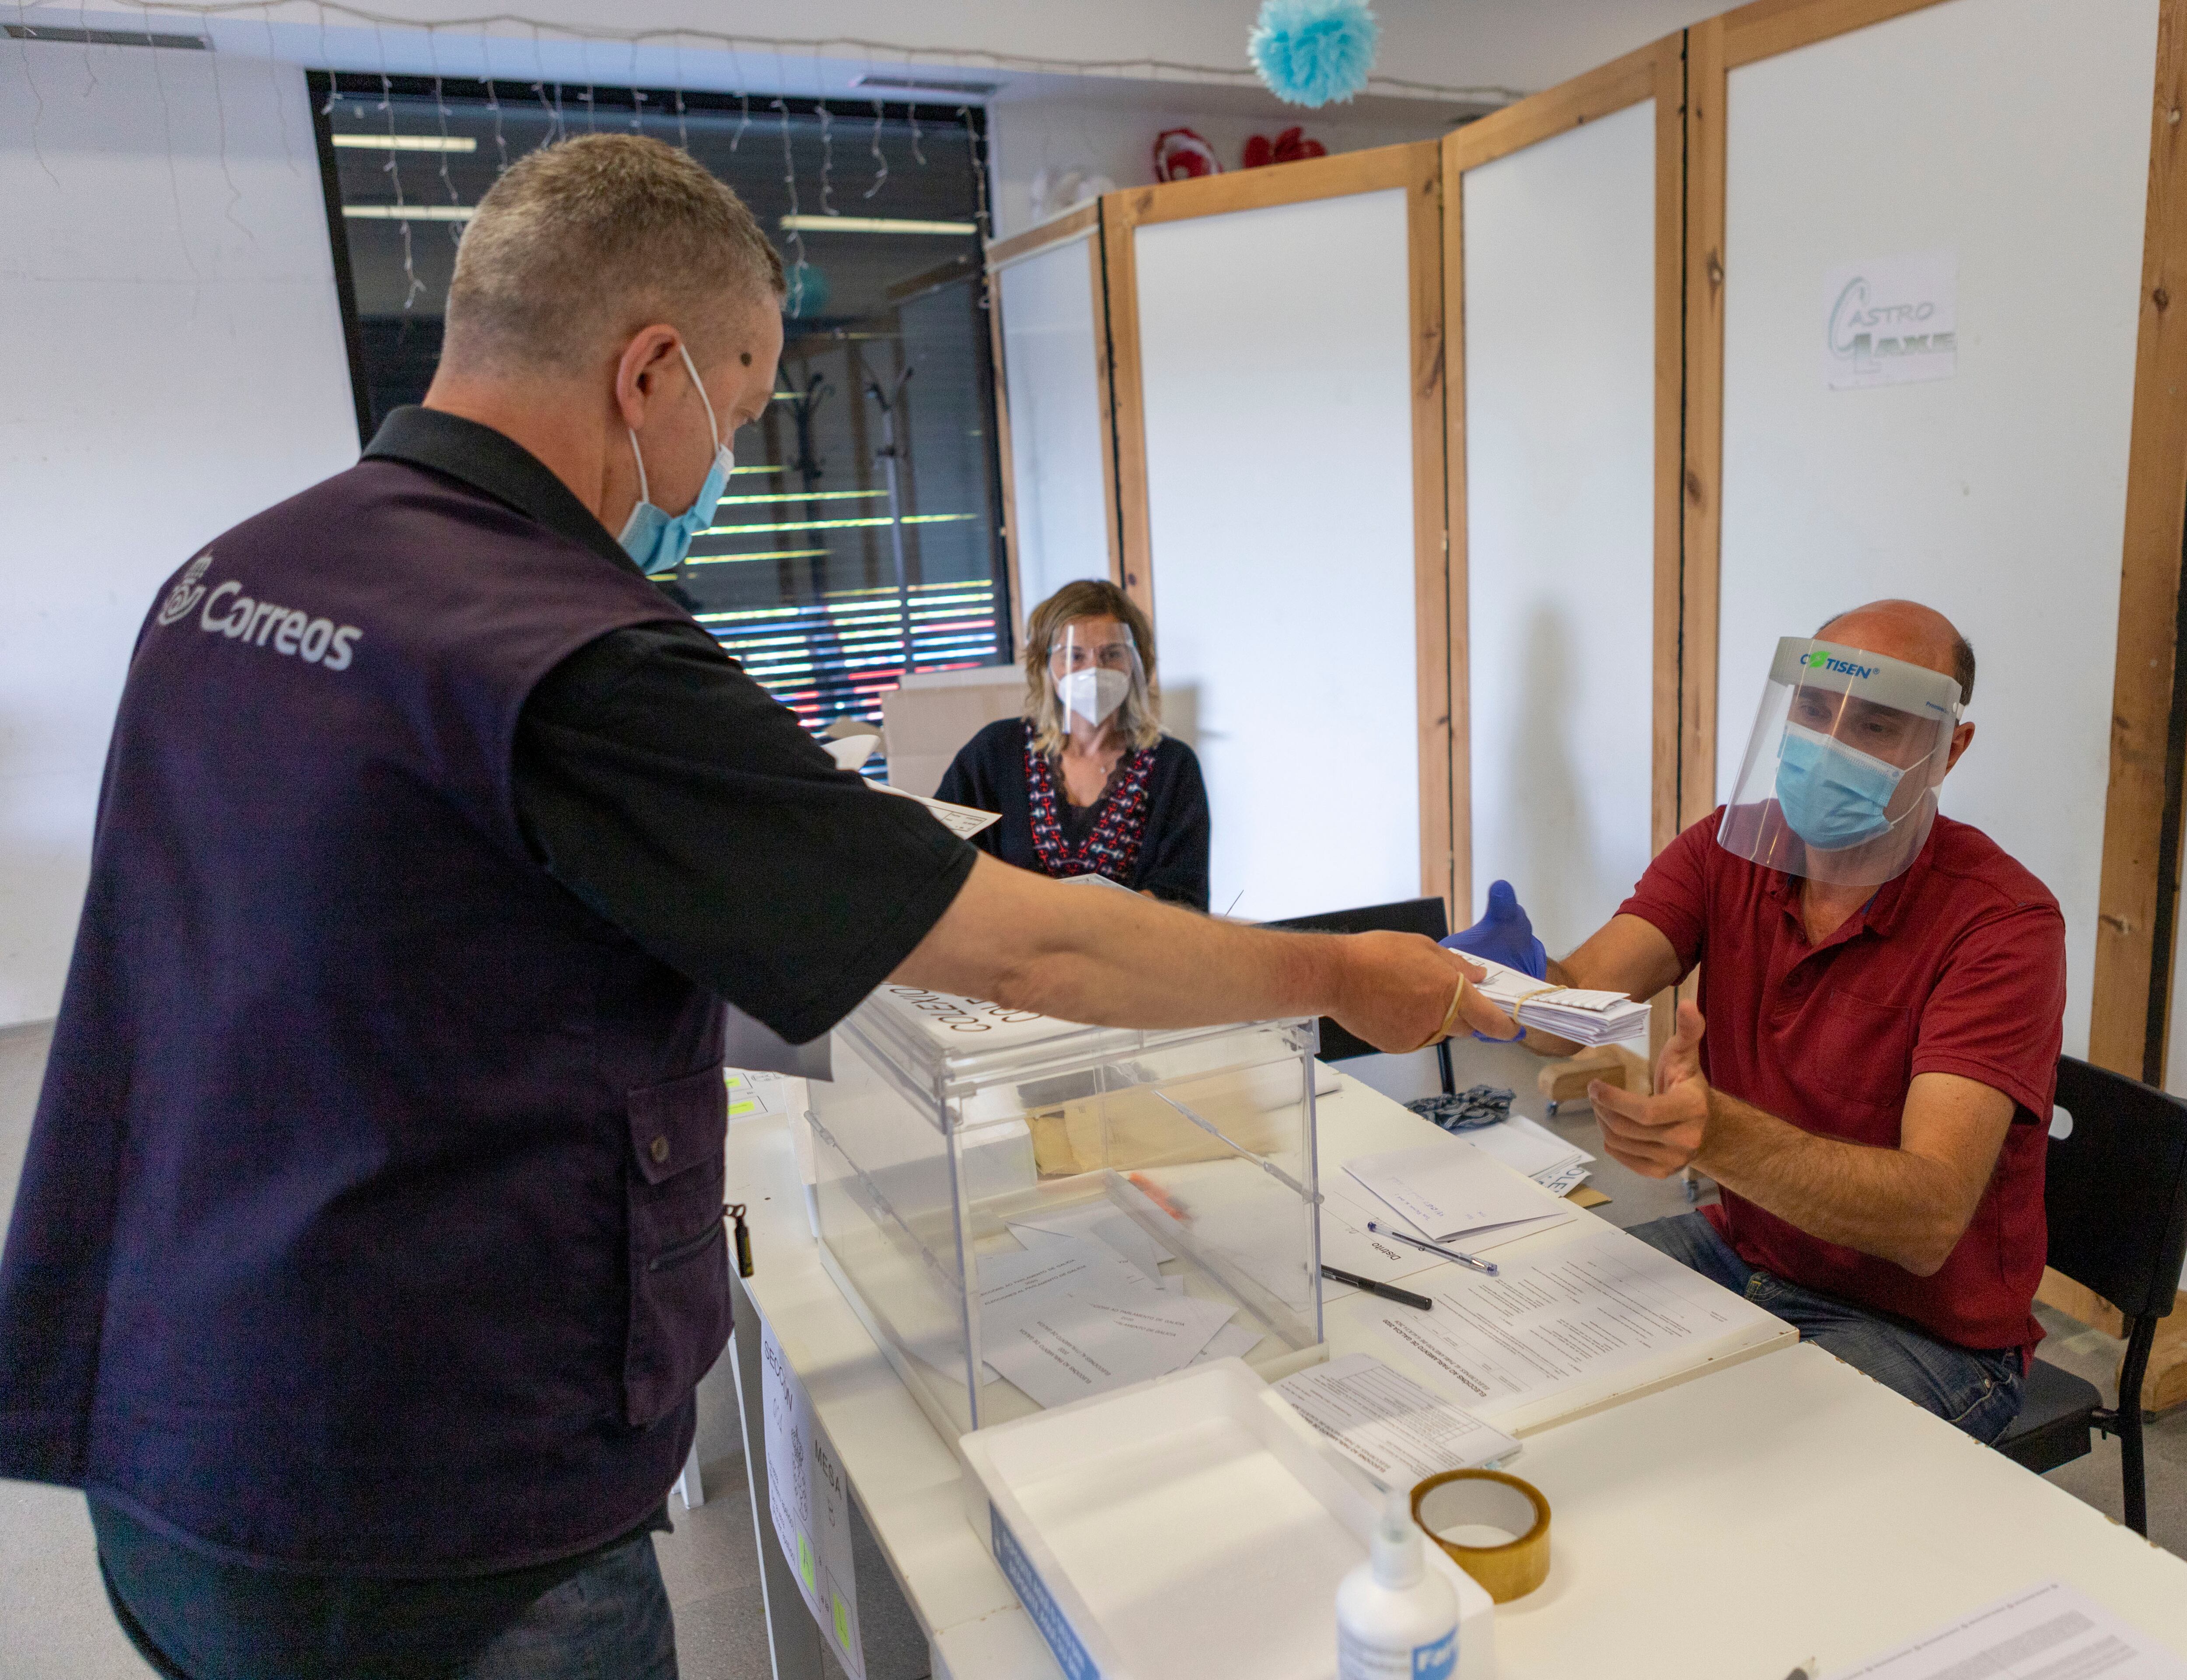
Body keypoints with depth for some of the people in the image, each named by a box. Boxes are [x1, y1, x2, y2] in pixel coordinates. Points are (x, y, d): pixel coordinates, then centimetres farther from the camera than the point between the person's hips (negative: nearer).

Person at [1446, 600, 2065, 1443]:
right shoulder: (1728, 850, -4)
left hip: (1926, 1331, -5)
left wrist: (1717, 1133, -49)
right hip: (1742, 1246, 5)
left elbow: (1929, 1220, -31)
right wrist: (1521, 983, -44)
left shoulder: (2004, 921, -21)